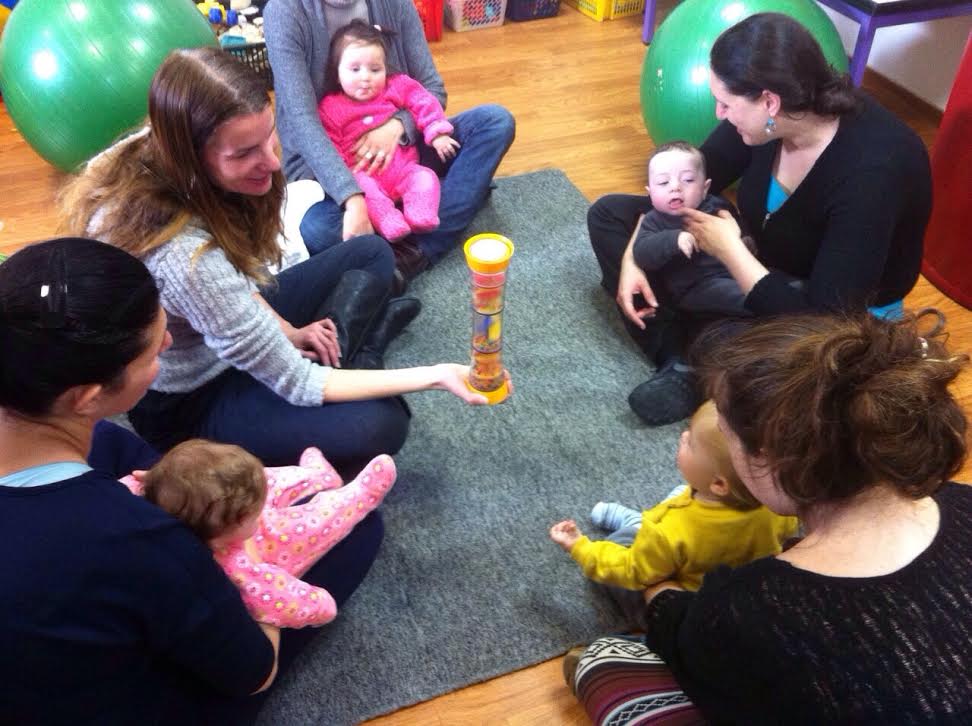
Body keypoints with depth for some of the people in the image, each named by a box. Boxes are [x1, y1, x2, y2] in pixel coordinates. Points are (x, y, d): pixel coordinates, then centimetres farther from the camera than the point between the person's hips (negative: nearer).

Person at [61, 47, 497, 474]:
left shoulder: (157, 162, -18)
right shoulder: (184, 256, -40)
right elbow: (297, 387, -30)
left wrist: (284, 330, -3)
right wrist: (436, 375, -26)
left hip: (229, 342, 8)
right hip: (187, 400, -7)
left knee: (371, 254, 7)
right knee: (377, 427, -28)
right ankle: (356, 354, -1)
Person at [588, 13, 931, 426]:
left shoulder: (874, 171, -35)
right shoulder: (769, 120, -17)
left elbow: (825, 320, -34)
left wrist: (729, 249, -28)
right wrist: (632, 258, -11)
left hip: (843, 320, -7)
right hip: (759, 259, 8)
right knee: (610, 214, 0)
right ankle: (679, 363, -12)